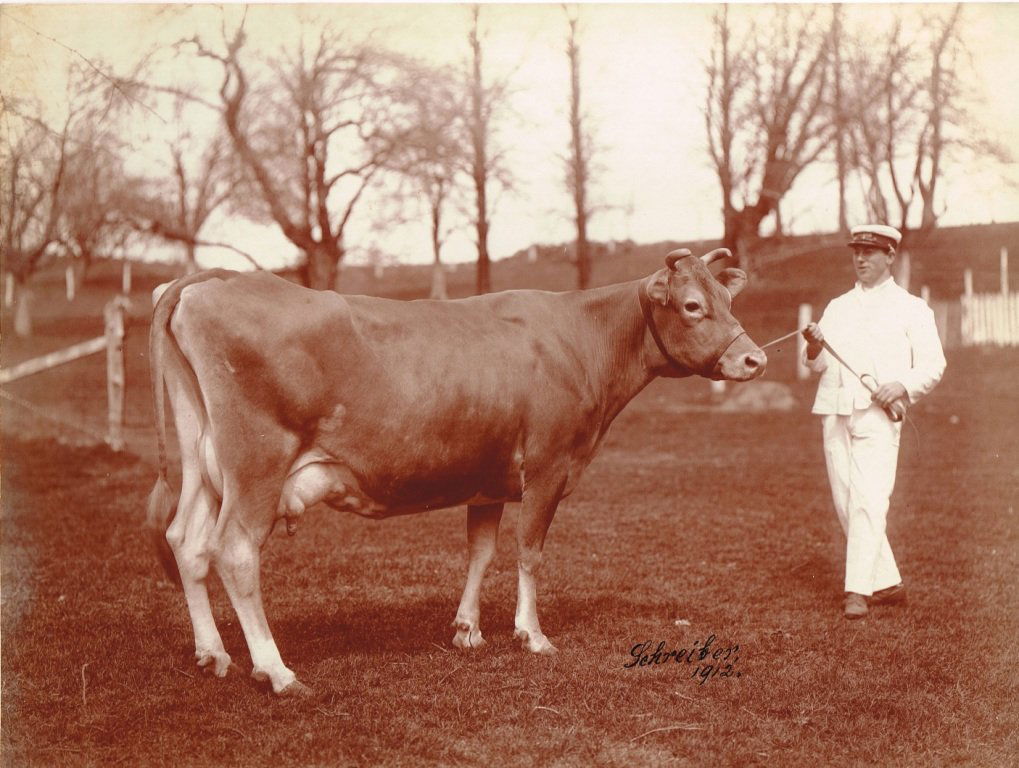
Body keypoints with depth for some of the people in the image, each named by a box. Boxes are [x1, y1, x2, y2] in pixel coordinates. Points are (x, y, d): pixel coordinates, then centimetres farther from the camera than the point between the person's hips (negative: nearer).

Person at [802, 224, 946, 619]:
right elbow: (820, 365, 15)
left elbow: (933, 365, 4)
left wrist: (903, 385, -15)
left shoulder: (911, 309, 9)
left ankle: (858, 590, -19)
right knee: (845, 503, 3)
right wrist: (815, 347, -7)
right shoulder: (837, 307, 21)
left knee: (868, 499, -17)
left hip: (878, 414, -5)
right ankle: (888, 582, 14)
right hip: (834, 413, 5)